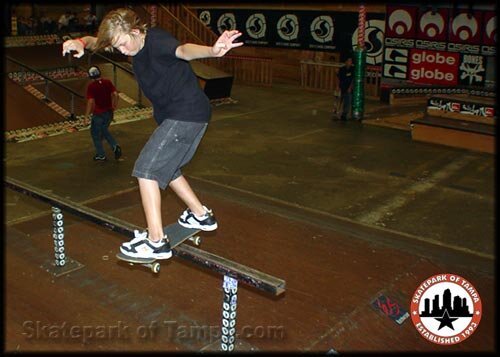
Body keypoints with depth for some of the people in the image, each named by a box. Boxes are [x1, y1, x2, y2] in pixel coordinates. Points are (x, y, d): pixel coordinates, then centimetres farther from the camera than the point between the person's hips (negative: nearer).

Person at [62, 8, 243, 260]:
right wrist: (81, 43, -15)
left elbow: (183, 50, -43)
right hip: (171, 115, 10)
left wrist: (211, 51, -64)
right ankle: (201, 215, 36)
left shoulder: (156, 41, -22)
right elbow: (97, 42, 10)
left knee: (146, 169, -13)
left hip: (187, 113, -10)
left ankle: (156, 241, -11)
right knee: (165, 168, 23)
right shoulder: (132, 43, 5)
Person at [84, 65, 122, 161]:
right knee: (104, 131, 25)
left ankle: (101, 155, 21)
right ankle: (115, 146, 6)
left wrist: (86, 116, -12)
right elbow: (115, 94, -6)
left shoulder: (91, 86, -14)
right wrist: (114, 107, 8)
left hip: (98, 114, -5)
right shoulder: (108, 82, -2)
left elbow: (90, 102, -18)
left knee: (95, 134, 14)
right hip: (109, 112, 5)